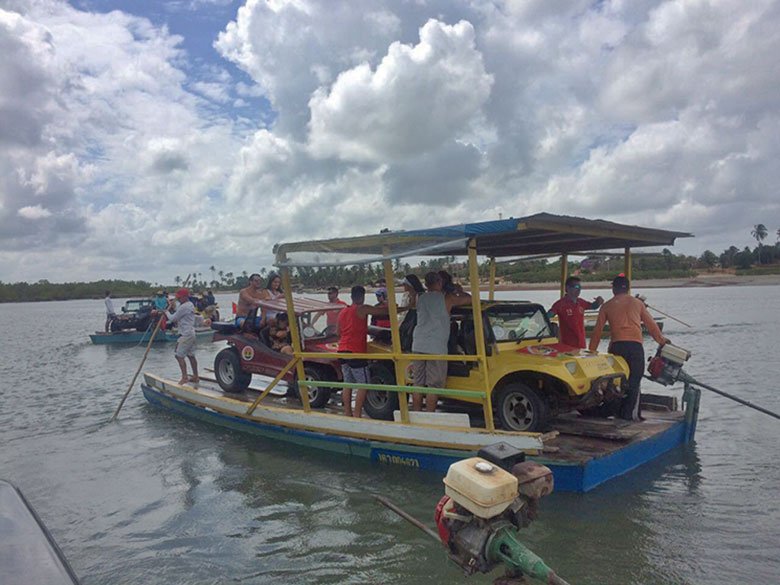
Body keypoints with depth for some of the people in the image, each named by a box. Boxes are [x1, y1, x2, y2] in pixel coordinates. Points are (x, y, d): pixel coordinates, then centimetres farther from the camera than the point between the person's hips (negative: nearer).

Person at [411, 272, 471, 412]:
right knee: (434, 386, 1)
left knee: (418, 384, 11)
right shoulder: (447, 299, -1)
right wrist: (458, 292, 29)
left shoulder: (421, 299, 12)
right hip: (436, 348, -5)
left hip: (418, 346, 5)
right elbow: (469, 298, 9)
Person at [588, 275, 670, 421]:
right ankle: (629, 414, 1)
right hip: (635, 346, 0)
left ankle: (616, 411, 14)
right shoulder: (638, 303, 15)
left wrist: (591, 352, 18)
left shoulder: (606, 306, 13)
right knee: (634, 381, 4)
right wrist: (662, 341, 30)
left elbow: (597, 331, 12)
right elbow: (651, 325, 18)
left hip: (617, 346, 0)